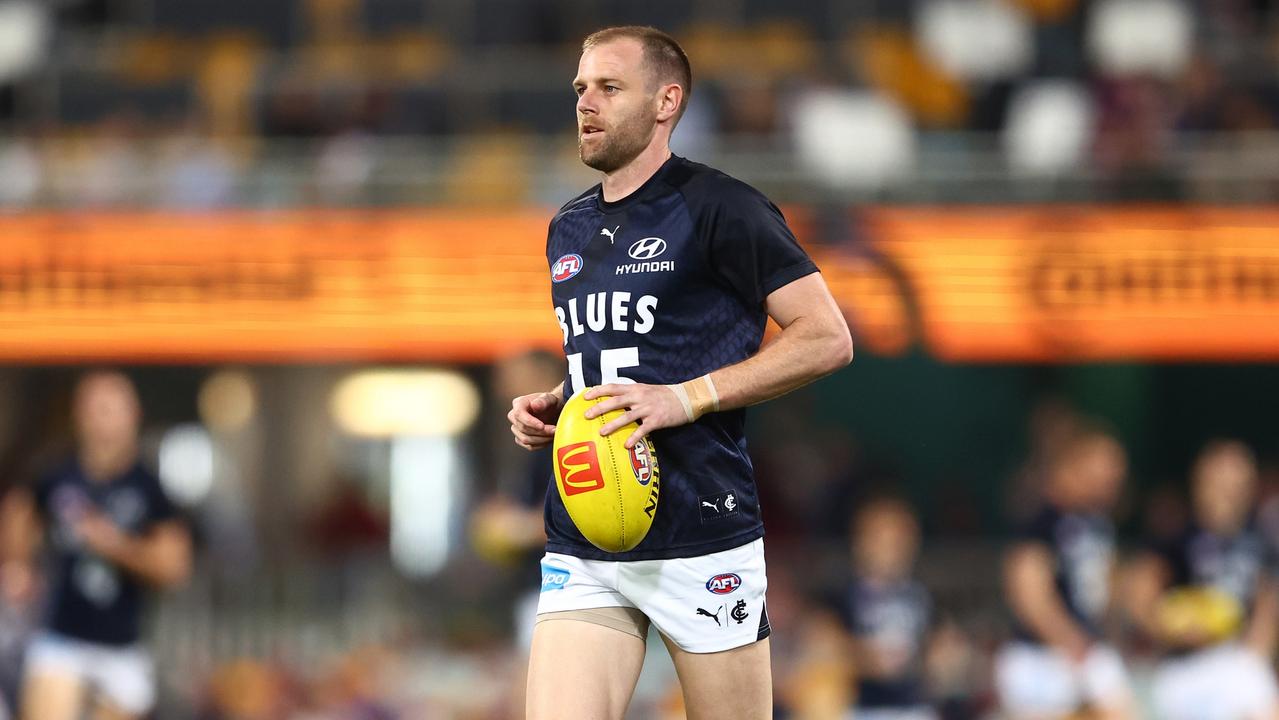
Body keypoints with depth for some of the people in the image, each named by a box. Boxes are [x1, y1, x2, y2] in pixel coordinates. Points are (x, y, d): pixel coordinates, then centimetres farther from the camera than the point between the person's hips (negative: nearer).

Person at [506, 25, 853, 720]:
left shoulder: (718, 208, -6)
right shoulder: (569, 228, 17)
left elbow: (827, 338, -10)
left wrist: (683, 399, -17)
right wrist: (549, 408, 9)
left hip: (701, 541, -6)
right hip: (580, 551, 6)